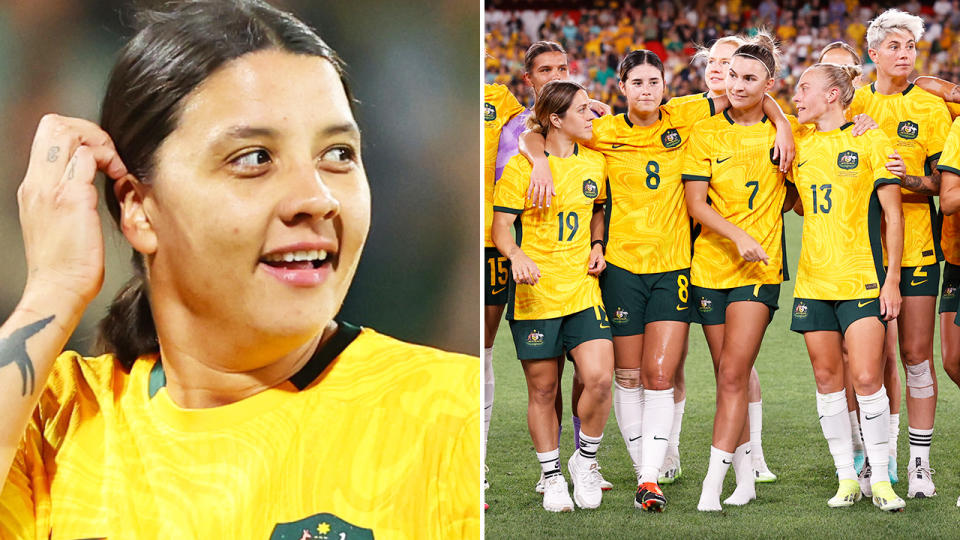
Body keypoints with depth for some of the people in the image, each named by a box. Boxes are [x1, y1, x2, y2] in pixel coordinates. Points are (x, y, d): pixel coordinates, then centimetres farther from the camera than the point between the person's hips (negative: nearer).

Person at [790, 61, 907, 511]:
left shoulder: (870, 141, -2)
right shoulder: (799, 148, 11)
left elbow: (892, 214, -3)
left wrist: (892, 278, -7)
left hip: (862, 279, -5)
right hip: (813, 280, 5)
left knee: (867, 378, -10)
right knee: (827, 378, 5)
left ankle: (881, 479, 0)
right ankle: (846, 478, 13)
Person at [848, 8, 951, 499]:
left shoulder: (931, 107, 5)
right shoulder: (854, 104, 9)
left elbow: (945, 181, 2)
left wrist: (910, 181, -19)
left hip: (915, 243, -1)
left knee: (916, 353, -2)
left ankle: (920, 462, 5)